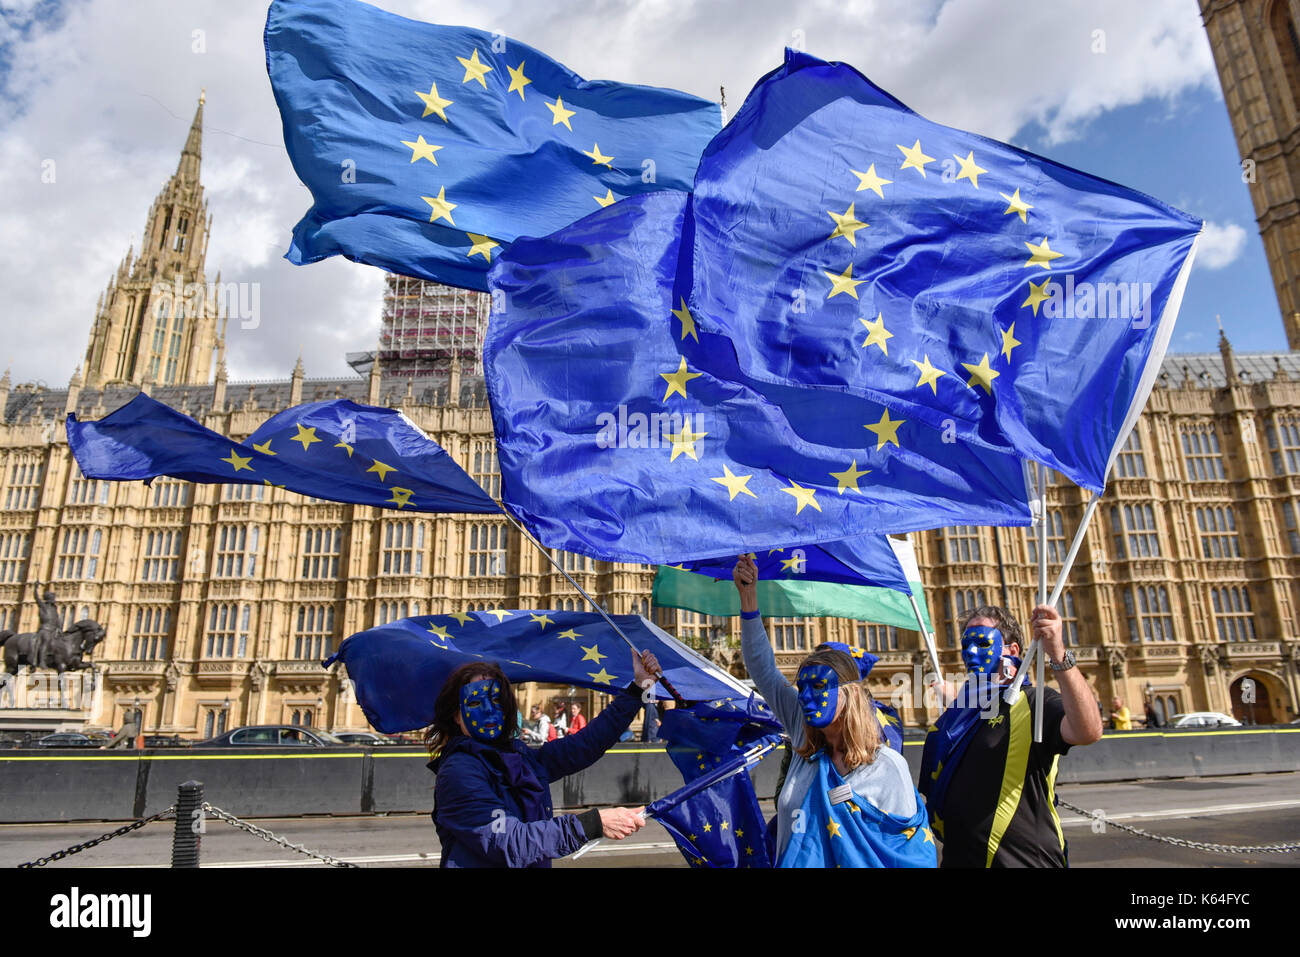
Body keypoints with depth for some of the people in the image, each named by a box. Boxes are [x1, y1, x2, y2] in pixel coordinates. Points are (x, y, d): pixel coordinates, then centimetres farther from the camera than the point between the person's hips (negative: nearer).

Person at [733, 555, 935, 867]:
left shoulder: (888, 767, -16)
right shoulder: (804, 735, -3)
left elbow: (909, 850, -12)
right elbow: (764, 670, -5)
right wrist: (748, 595, -12)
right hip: (791, 862, 5)